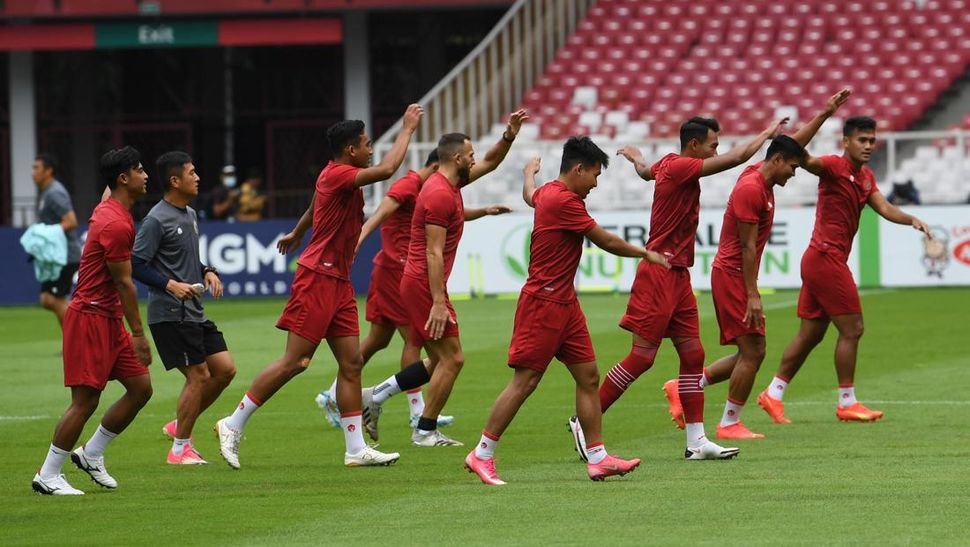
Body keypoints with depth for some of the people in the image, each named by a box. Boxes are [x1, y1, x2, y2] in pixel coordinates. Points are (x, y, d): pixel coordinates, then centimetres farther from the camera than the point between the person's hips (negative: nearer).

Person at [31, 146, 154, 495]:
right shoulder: (116, 224, -20)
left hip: (109, 319, 10)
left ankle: (91, 454, 20)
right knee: (85, 400, -7)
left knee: (141, 388, 9)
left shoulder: (108, 211, 12)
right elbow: (124, 283, -18)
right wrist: (138, 333, -14)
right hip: (91, 318, -10)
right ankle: (47, 477, 1)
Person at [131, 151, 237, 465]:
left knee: (225, 369, 7)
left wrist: (207, 273, 7)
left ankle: (179, 426, 20)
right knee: (199, 375, -8)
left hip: (194, 312, 9)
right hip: (169, 314, -9)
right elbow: (137, 264, -16)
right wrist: (169, 285, -24)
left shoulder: (190, 215, 14)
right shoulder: (157, 220, -14)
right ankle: (180, 449, 3)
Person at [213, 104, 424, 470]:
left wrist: (296, 235, 53)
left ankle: (356, 449, 5)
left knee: (351, 363, 5)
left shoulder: (336, 177, 14)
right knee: (294, 362, -8)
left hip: (338, 282, 10)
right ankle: (233, 425, 0)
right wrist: (408, 129, -16)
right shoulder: (337, 175, -16)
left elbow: (314, 207, 34)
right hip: (317, 278, -10)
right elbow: (387, 169, -27)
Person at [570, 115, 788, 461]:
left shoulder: (669, 164, 11)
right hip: (660, 274, -10)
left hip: (677, 276, 10)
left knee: (692, 354, 6)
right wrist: (768, 133, -7)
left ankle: (696, 441, 5)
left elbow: (645, 171, 36)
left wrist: (635, 158, 60)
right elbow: (736, 158, -21)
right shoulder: (679, 168, -17)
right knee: (642, 357, -8)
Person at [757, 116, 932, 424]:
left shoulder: (865, 176, 14)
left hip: (819, 260, 9)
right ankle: (846, 403, 1)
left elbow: (884, 208, 5)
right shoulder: (834, 167, -13)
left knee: (810, 335, 13)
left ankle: (773, 393, 19)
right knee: (851, 329, -5)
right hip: (826, 257, -9)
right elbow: (802, 159, -31)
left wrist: (911, 219, -15)